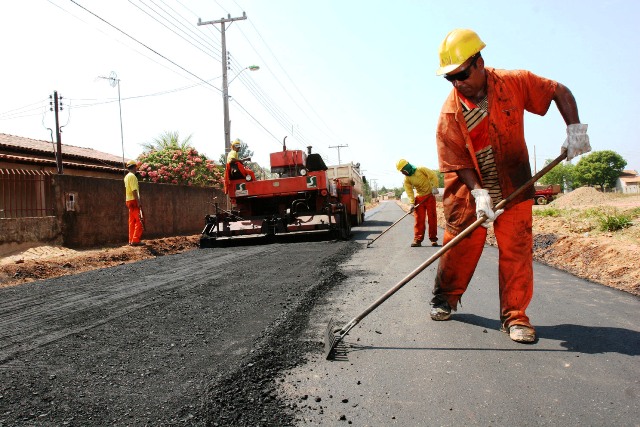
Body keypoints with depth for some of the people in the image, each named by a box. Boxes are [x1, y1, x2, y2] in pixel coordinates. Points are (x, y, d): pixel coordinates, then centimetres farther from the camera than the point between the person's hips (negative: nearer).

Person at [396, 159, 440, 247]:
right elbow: (409, 191, -6)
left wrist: (434, 187, -23)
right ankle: (418, 240, -1)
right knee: (419, 219, -3)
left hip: (430, 196, -3)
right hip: (419, 198, 3)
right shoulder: (406, 179, -2)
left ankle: (433, 239, 6)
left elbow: (433, 175, -12)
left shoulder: (421, 169, -11)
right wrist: (412, 203, -17)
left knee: (432, 218, 0)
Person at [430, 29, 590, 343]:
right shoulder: (450, 113, -10)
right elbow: (458, 161, -12)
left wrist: (574, 129, -8)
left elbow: (560, 92, 4)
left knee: (516, 249, -3)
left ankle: (514, 316, 8)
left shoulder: (514, 82, -8)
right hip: (469, 191, -1)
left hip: (514, 187, 1)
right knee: (459, 246, 1)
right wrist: (479, 193, -23)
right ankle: (444, 299, 23)